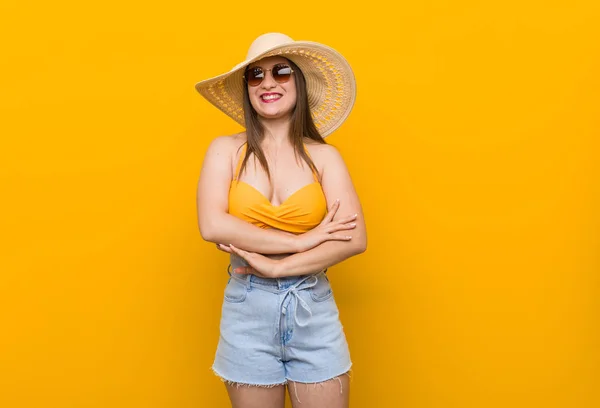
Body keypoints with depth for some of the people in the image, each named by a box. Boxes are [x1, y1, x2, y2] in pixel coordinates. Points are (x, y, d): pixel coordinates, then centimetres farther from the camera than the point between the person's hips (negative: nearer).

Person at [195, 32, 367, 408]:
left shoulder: (324, 156, -1)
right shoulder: (226, 150, 0)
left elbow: (355, 240, -10)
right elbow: (213, 226, -15)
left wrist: (276, 267, -15)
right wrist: (301, 241, -16)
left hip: (313, 308, 0)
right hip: (248, 310, 0)